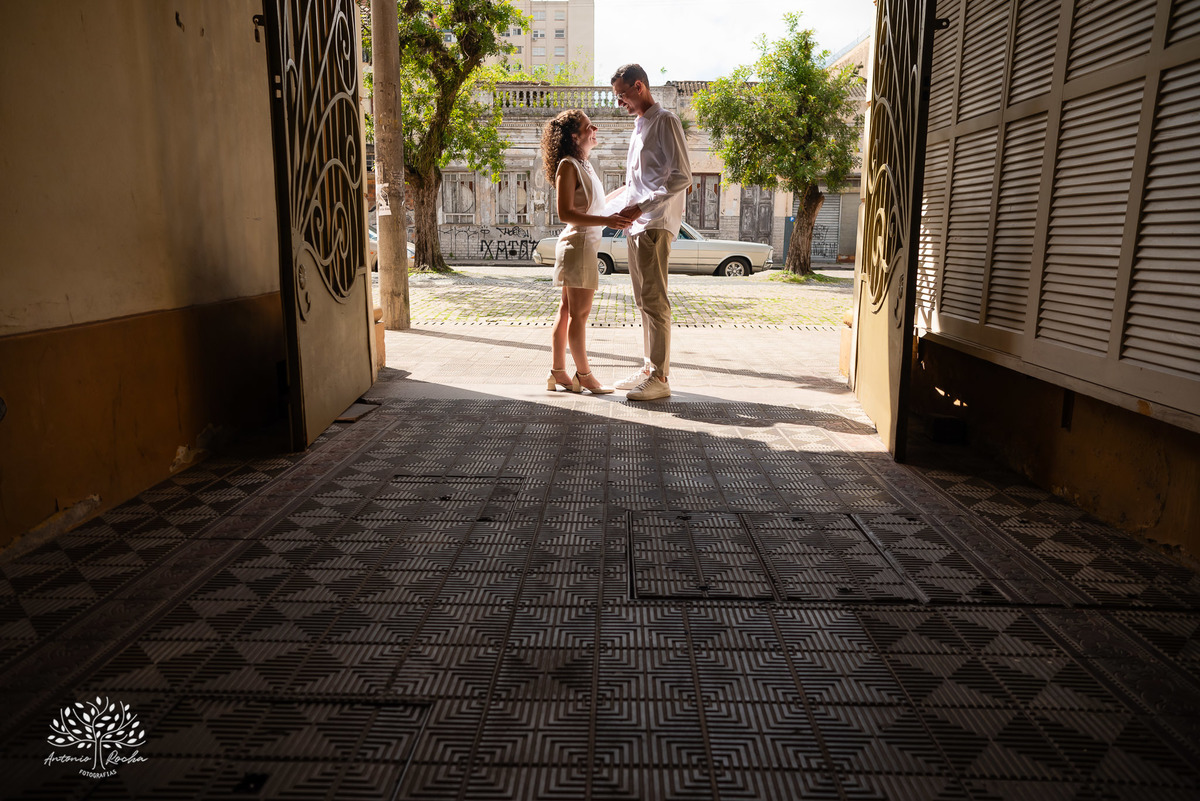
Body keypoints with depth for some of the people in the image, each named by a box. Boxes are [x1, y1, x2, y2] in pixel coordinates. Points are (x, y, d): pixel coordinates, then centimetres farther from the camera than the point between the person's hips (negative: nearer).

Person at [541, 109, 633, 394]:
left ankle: (558, 372, 16)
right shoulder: (567, 166, -12)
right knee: (579, 312, -4)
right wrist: (605, 220, -26)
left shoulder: (583, 165, 18)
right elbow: (565, 212, -20)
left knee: (567, 311, 11)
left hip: (586, 244, 10)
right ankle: (583, 374, 4)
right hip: (578, 243, -10)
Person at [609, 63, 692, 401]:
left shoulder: (664, 121, -6)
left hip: (655, 225, -9)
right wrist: (625, 210, 15)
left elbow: (681, 177, -15)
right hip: (637, 224, 10)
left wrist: (642, 207, -20)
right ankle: (648, 369, 18)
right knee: (644, 301, 11)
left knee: (654, 301, -11)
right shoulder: (640, 126, 22)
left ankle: (659, 379, -8)